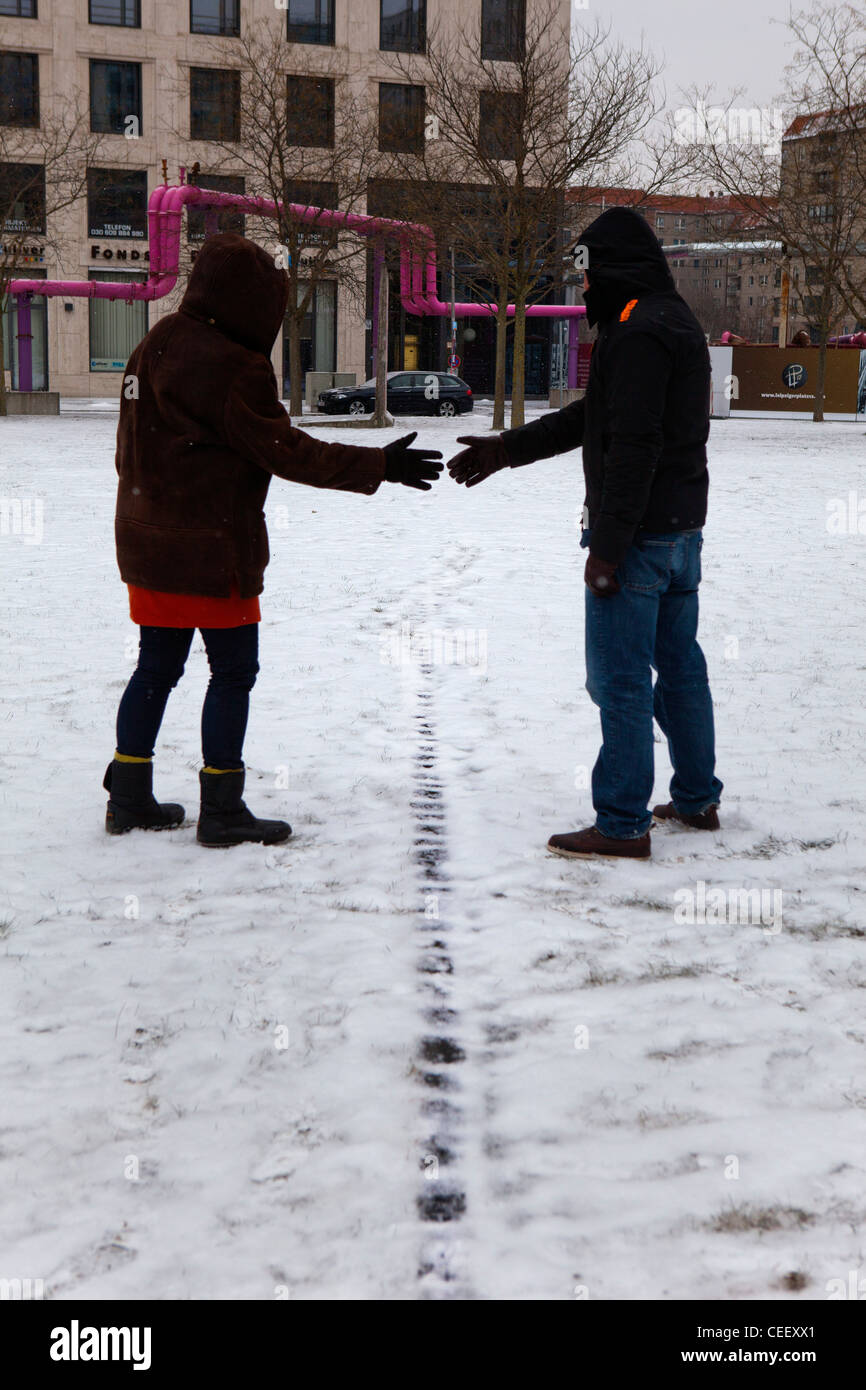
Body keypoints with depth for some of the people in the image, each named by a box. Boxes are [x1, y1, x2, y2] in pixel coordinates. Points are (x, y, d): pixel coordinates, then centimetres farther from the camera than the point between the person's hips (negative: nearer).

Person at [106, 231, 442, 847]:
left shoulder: (154, 347, 11)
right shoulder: (225, 364, -18)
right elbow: (282, 449, -17)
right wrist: (378, 466, -14)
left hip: (150, 540, 9)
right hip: (212, 548, -9)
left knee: (157, 668, 15)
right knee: (234, 671, 1)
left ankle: (130, 797, 21)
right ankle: (221, 811, 5)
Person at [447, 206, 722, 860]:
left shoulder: (637, 332, -17)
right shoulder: (679, 322, 17)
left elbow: (633, 446, -24)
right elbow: (592, 416, 21)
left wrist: (607, 548, -22)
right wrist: (509, 447, 21)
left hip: (638, 535, -10)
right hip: (683, 529, 10)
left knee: (621, 681, -5)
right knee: (680, 666, 17)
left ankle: (623, 825, 0)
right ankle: (697, 799, 26)